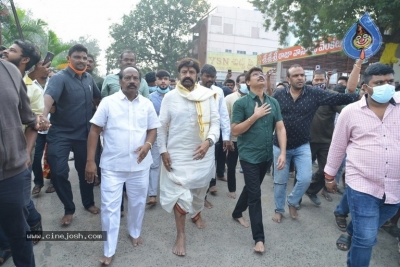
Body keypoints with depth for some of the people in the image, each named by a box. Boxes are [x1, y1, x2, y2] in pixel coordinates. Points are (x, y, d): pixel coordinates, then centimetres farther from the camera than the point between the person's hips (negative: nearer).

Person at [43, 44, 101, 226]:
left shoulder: (89, 79, 4)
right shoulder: (60, 77, -14)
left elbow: (97, 98, 19)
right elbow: (49, 95, -33)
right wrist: (43, 115, -51)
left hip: (84, 133, 4)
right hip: (61, 133, -4)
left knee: (86, 169, 14)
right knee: (58, 171, -7)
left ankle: (88, 202, 35)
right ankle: (69, 209, 15)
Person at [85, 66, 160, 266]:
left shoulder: (147, 104, 3)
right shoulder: (108, 102, -4)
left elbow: (153, 129, 9)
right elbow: (94, 131, -4)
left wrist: (148, 144, -14)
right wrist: (90, 161, -9)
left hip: (139, 165, 3)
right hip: (112, 165, -2)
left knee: (138, 203, 18)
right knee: (109, 207, 4)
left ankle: (135, 232, 44)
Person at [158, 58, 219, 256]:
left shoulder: (208, 95, -3)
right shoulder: (170, 97, -3)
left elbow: (215, 121, -4)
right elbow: (162, 126, 0)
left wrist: (208, 141, -20)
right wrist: (163, 150, -5)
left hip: (202, 153, 2)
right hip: (178, 153, -1)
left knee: (200, 189, 19)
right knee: (180, 194, -1)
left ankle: (197, 214, 50)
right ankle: (180, 235, 16)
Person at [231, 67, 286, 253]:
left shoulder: (273, 103, 3)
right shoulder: (241, 103, -9)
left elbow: (280, 128, 1)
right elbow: (235, 131, -12)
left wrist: (283, 152, -8)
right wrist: (255, 116, -19)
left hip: (267, 155, 5)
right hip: (249, 156, -5)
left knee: (251, 188, 21)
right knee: (255, 194, -2)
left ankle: (237, 213, 46)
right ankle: (259, 238, 9)